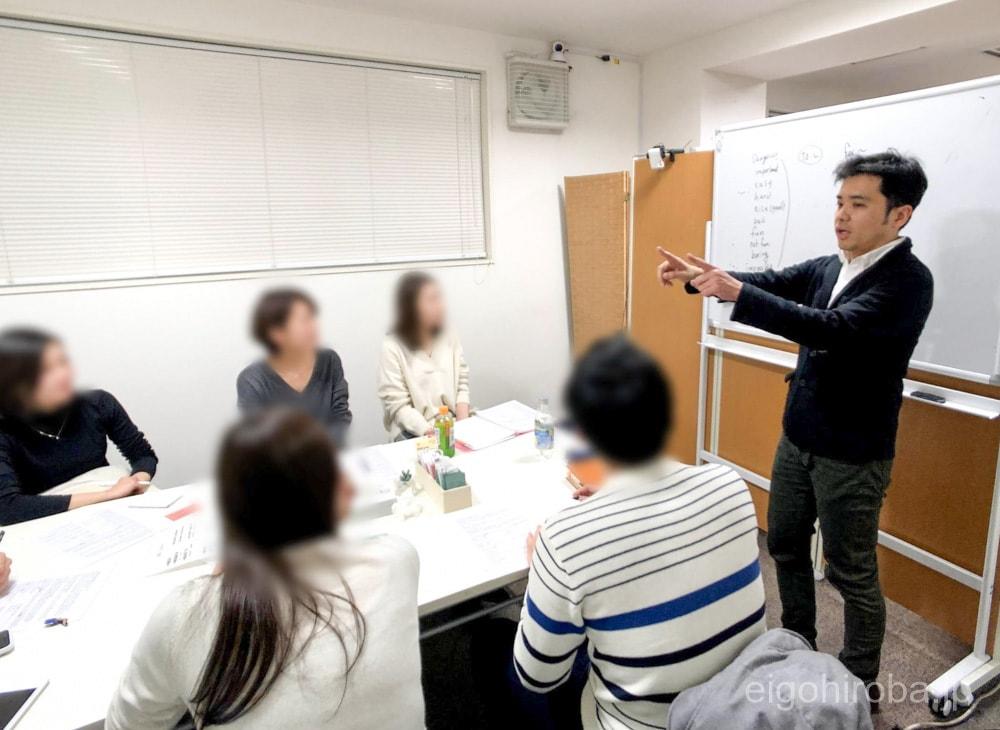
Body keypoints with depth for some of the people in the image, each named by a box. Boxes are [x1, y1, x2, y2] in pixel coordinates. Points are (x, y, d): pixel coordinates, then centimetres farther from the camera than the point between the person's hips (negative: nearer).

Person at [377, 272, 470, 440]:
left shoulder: (450, 338, 7)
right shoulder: (393, 347, -7)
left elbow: (462, 385, 8)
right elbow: (398, 406, -11)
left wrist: (463, 426, -7)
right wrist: (431, 432, -21)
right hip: (414, 433, -4)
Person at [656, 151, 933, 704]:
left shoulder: (908, 281, -18)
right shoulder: (828, 268, 5)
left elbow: (833, 329, -31)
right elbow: (771, 282, -1)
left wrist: (736, 292, -39)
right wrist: (703, 276, -21)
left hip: (853, 457, -7)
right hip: (797, 439, 7)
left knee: (852, 573, 8)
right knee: (784, 545, 19)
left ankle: (860, 685, 30)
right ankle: (797, 647, 42)